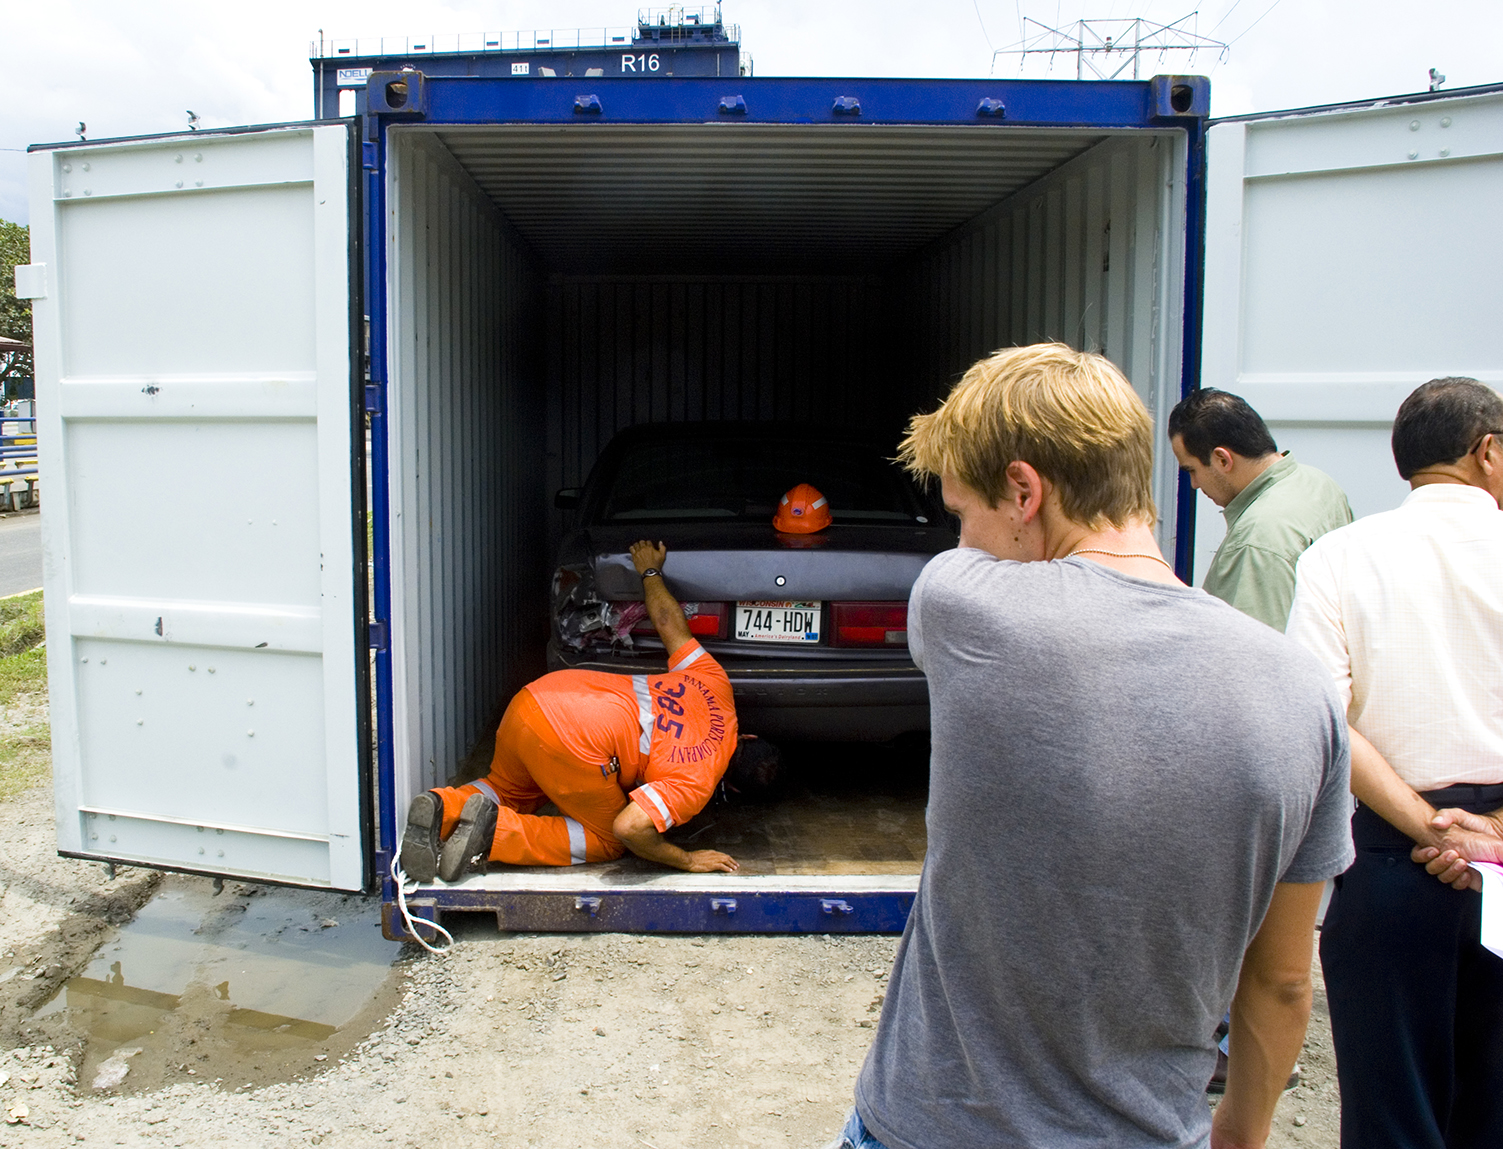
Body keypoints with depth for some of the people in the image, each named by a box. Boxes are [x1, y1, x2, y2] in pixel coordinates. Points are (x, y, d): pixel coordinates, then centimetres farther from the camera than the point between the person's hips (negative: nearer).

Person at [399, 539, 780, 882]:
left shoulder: (714, 684, 15)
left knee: (507, 792, 34)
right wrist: (687, 861, -1)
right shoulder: (697, 781, -4)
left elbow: (669, 621, 24)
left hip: (531, 699, 8)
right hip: (573, 743, -8)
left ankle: (445, 807, 3)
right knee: (606, 841, 14)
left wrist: (650, 572, 43)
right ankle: (497, 833, -5)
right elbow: (629, 827, -16)